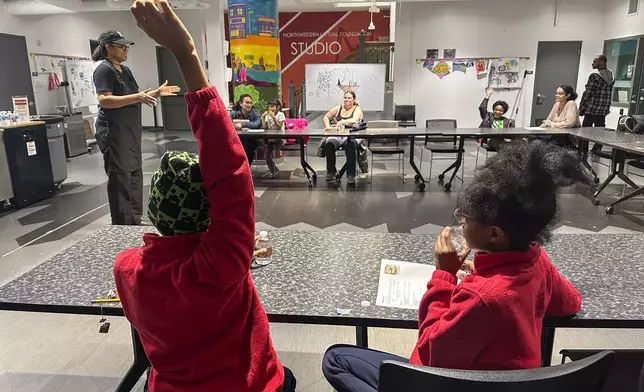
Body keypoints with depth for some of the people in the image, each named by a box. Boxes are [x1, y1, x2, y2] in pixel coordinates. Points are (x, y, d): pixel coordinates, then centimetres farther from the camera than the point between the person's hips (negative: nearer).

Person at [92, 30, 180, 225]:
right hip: (113, 132, -9)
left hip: (130, 130, 10)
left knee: (135, 174, 13)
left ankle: (135, 221, 23)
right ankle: (122, 225, -2)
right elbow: (104, 100, -23)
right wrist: (137, 97, -32)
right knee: (120, 177, -8)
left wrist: (157, 92, 11)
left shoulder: (125, 70, 16)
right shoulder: (104, 70, -11)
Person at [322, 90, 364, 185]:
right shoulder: (338, 108, 21)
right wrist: (328, 127, 10)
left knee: (350, 143, -39)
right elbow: (326, 117, 28)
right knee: (329, 143, -32)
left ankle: (351, 175, -34)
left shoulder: (357, 109, 9)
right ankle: (331, 173, -24)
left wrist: (341, 122, -19)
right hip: (337, 135, 3)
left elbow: (354, 120, -11)